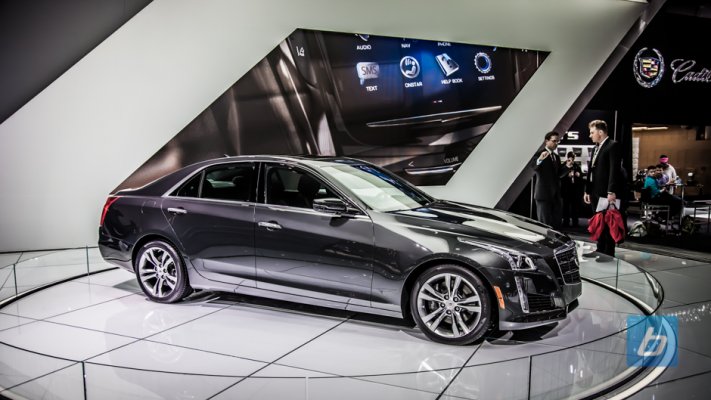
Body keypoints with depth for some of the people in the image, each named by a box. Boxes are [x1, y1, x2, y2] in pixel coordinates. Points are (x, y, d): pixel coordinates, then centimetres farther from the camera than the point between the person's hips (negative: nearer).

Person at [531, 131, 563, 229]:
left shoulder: (557, 157, 16)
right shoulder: (539, 155, -9)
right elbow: (534, 167, -33)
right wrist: (540, 159, -52)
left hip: (555, 195, 8)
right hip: (544, 195, -8)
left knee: (556, 224, 10)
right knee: (545, 225, -3)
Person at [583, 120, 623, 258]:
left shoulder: (613, 146, -9)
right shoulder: (596, 147, 18)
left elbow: (614, 169, -17)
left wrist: (611, 192, -24)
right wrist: (588, 190, 16)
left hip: (606, 193, -9)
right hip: (596, 192, 9)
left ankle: (608, 253, 5)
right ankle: (600, 251, 21)